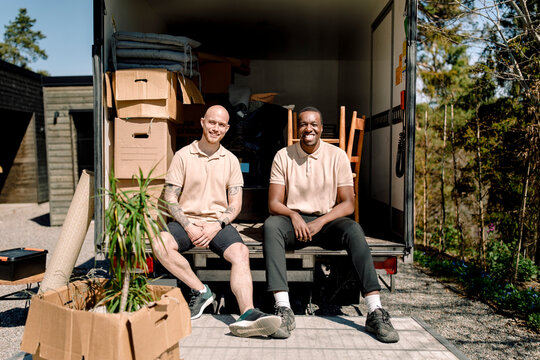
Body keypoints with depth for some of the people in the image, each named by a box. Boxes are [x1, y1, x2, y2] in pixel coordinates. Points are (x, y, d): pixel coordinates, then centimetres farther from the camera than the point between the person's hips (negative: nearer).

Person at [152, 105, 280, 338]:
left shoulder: (231, 160, 10)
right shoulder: (183, 156, 5)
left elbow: (235, 204, 5)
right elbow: (170, 199, 1)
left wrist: (216, 226, -13)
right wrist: (188, 226, -14)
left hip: (219, 224, 0)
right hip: (186, 221, 0)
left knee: (240, 252, -29)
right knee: (160, 244, -30)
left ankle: (247, 315, -43)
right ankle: (201, 291, -15)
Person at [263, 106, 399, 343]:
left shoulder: (337, 156, 1)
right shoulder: (283, 156, 2)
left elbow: (348, 204, -2)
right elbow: (273, 204, -2)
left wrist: (320, 222, -18)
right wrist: (294, 216, -23)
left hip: (327, 220, 0)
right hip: (294, 221, 0)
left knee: (353, 229, -32)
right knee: (271, 225, -32)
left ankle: (375, 313, -32)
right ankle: (283, 309, -37)